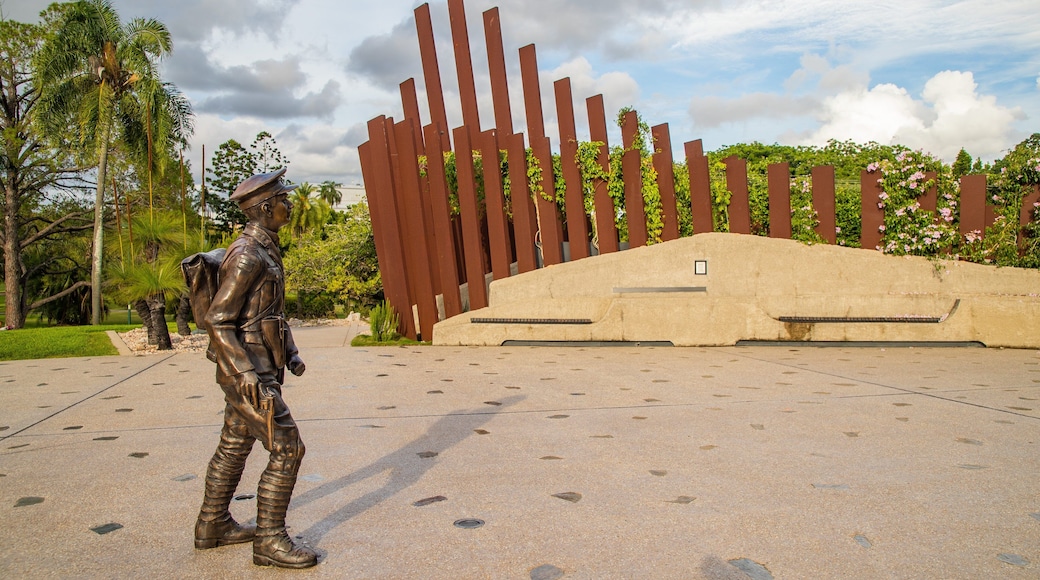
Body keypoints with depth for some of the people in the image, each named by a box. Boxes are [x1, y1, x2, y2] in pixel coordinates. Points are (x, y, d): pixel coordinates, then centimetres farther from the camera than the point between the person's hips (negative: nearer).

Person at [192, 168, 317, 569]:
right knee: (287, 450, -7)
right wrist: (249, 376, -26)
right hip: (248, 374, -10)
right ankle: (270, 540, 3)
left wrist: (291, 354, 14)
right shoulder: (245, 256, -20)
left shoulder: (265, 251, 13)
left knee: (234, 447, 18)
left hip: (260, 370, 10)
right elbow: (217, 321, -22)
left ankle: (213, 526, 32)